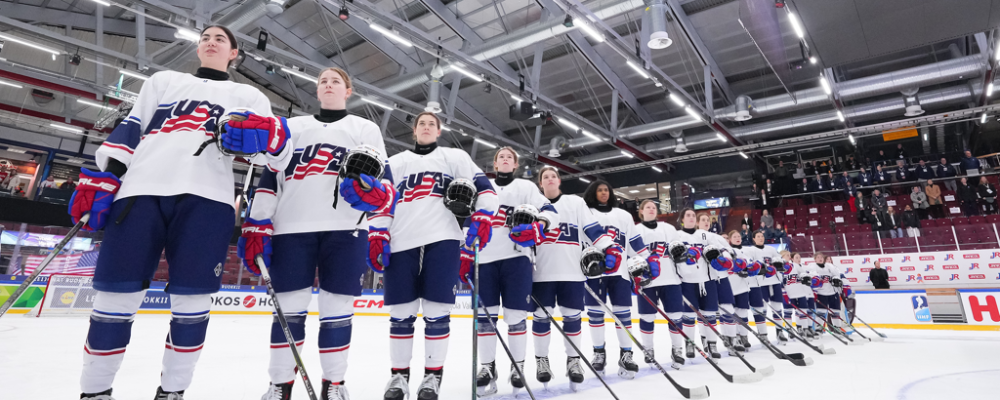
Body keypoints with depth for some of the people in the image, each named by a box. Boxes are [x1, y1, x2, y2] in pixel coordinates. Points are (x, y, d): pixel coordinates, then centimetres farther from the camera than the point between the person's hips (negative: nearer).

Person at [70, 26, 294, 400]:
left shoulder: (249, 96, 22)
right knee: (115, 295, -2)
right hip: (140, 190, 2)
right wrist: (100, 179, 7)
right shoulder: (163, 80, 29)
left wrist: (267, 134, -15)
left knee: (191, 301, -6)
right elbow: (128, 130, 20)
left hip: (206, 198, -1)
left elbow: (276, 152, 9)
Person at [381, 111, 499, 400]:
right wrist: (377, 238, 3)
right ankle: (399, 375, 18)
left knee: (436, 312, -2)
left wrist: (481, 219, -8)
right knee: (401, 314, 3)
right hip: (401, 244, 2)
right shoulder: (395, 163, 21)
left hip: (442, 241, -2)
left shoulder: (455, 157, 16)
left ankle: (433, 376, 12)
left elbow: (484, 188, 7)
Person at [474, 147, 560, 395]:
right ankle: (487, 368, 12)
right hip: (484, 258, 2)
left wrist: (538, 227, -21)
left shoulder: (526, 187, 12)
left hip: (516, 256, -2)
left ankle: (518, 366, 14)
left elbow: (550, 213, 1)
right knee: (485, 315, 1)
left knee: (515, 315, -1)